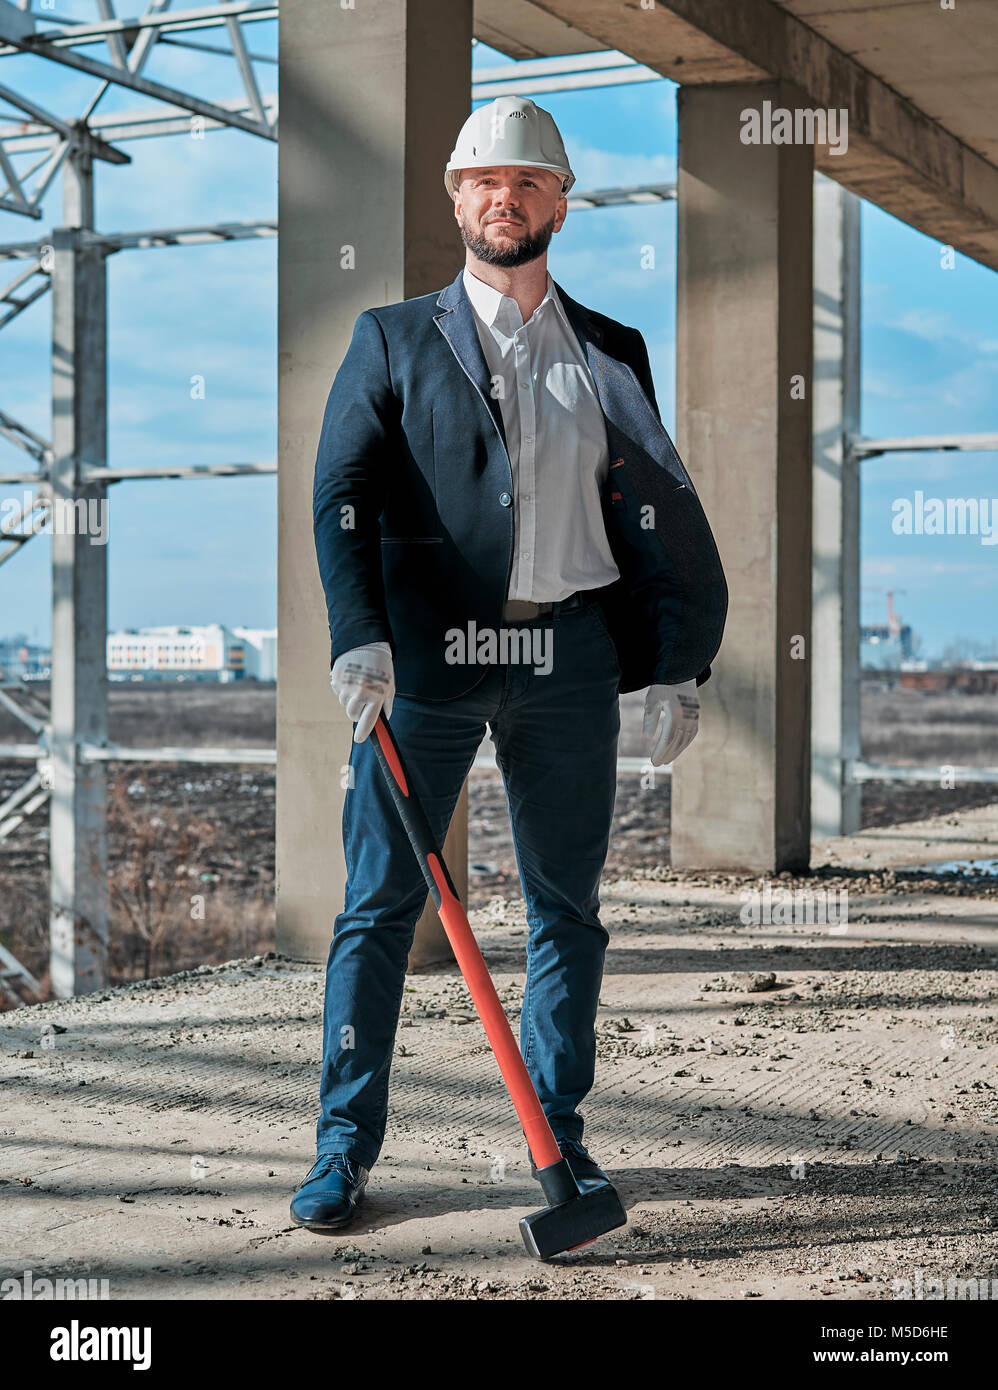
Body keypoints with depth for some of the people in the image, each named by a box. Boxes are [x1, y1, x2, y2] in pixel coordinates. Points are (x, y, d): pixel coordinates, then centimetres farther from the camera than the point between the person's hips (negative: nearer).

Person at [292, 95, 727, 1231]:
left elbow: (655, 519, 13)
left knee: (567, 906, 7)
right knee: (379, 901, -1)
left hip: (567, 658, 2)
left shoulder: (611, 355, 15)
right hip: (425, 653, -2)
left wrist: (676, 667, 4)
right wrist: (360, 637, -16)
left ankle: (558, 1135, 19)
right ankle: (344, 1146, 8)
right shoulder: (394, 339, 10)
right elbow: (340, 494, -1)